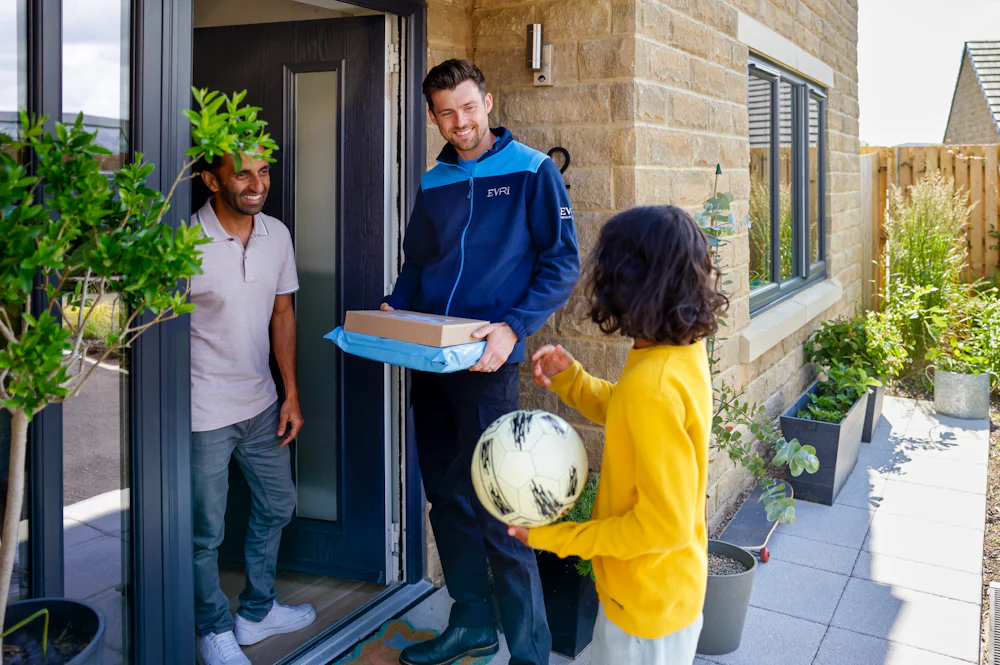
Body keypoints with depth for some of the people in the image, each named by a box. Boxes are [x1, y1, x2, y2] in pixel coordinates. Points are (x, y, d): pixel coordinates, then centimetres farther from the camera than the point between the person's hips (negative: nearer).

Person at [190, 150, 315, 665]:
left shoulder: (277, 235, 1)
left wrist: (291, 394, 7)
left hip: (261, 402, 6)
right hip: (203, 410, -6)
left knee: (276, 506, 19)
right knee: (206, 531, 8)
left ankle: (256, 612, 40)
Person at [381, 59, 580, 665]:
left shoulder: (531, 171, -2)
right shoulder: (434, 184, 14)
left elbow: (562, 263, -7)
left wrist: (513, 327, -20)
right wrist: (393, 312, 3)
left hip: (487, 363, -6)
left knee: (497, 510, -6)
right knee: (448, 499, 13)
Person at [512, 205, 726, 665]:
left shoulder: (652, 385, -32)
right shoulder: (686, 350, -5)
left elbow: (663, 524, -28)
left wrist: (557, 539, -19)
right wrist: (570, 379, -1)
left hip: (647, 608, -8)